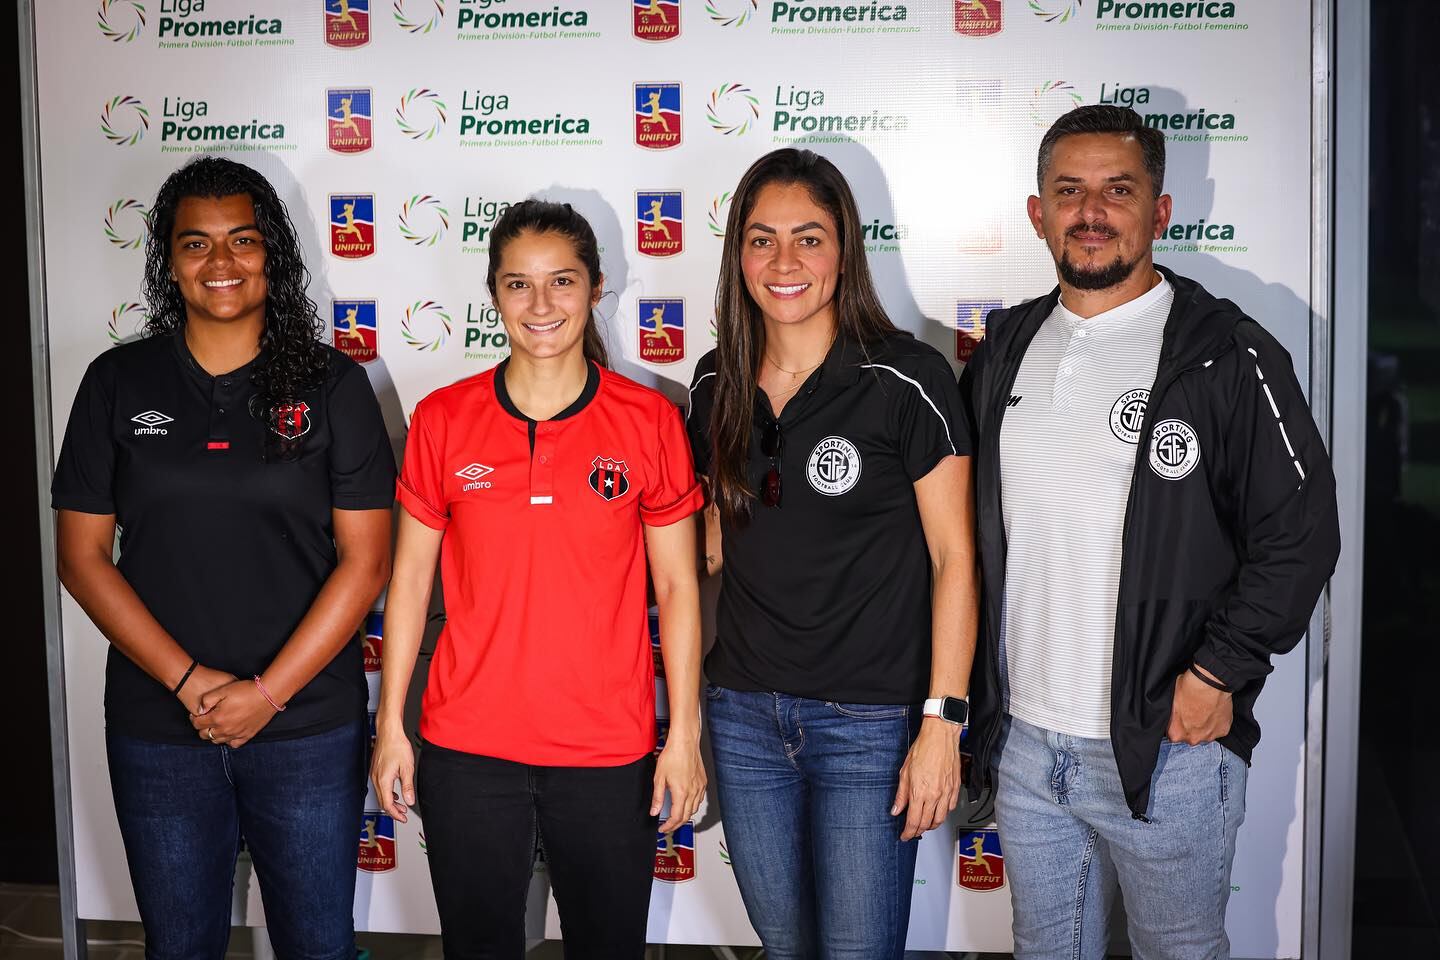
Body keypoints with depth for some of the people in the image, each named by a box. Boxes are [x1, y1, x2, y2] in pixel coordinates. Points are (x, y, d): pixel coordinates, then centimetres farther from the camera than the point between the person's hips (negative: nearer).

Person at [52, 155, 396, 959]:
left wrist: (267, 692, -12)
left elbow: (366, 561, -6)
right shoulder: (117, 384, 2)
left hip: (309, 731, -1)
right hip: (158, 730, 2)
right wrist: (189, 680, -10)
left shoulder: (332, 386, -3)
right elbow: (83, 556, 0)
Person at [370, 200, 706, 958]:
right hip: (467, 750, 1)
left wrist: (685, 734, -2)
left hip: (609, 752, -1)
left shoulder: (650, 421, -3)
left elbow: (677, 587, 0)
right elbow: (410, 578, 5)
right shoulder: (443, 419, 0)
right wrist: (390, 724, 3)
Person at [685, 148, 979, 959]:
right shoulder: (717, 384, 5)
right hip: (745, 713, 5)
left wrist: (942, 720, -13)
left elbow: (953, 559, -10)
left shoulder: (908, 381, -11)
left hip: (870, 722, -5)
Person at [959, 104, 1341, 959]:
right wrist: (980, 704, 8)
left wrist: (1217, 674, -14)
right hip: (1024, 742, 5)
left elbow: (1300, 532, -10)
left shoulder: (1227, 357, -9)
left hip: (1169, 749, -4)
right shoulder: (1004, 354, 7)